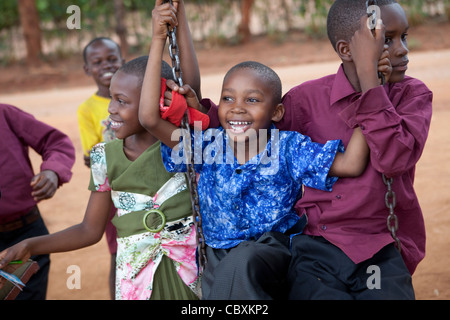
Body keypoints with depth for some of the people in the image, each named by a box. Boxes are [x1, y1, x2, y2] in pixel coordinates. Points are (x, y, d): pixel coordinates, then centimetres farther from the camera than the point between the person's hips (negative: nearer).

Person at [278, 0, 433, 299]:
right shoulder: (307, 98, 2)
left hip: (382, 251, 1)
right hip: (315, 247, 0)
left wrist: (368, 73, -16)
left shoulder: (414, 95, 3)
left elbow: (393, 160, -15)